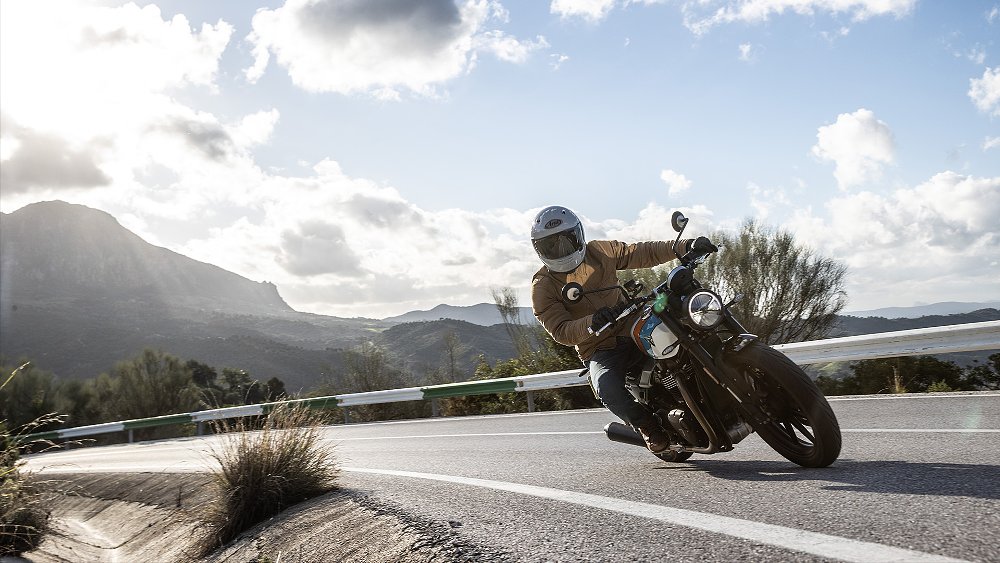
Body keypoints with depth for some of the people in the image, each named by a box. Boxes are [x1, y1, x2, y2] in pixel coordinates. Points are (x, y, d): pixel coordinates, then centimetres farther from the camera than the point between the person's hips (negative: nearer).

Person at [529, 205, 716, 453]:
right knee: (608, 390, -33)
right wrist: (592, 322, -38)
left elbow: (645, 253, 4)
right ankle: (648, 428, -5)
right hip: (600, 352, -3)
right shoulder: (542, 287, -7)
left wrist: (686, 246, -9)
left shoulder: (599, 252, 2)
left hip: (634, 330, 3)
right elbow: (560, 331, -18)